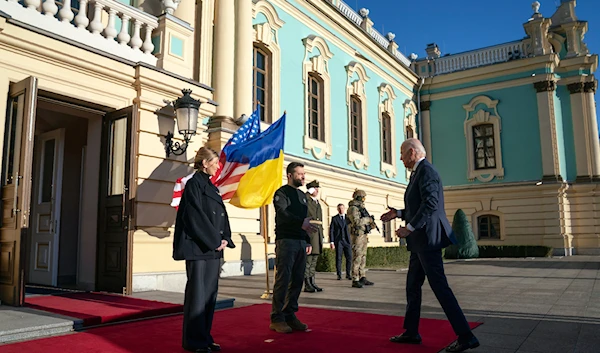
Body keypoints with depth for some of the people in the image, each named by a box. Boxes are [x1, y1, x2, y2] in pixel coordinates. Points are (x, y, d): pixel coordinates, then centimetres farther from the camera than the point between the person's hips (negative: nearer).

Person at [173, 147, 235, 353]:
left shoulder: (211, 187, 17)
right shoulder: (194, 183, -8)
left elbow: (222, 215, 15)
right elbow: (196, 216, -16)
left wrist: (225, 239, 1)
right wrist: (215, 240, -13)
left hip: (213, 247, 8)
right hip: (198, 247, -8)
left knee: (210, 293, 10)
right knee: (198, 292, -3)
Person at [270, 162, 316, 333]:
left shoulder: (302, 195, 21)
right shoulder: (282, 193, -2)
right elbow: (283, 214, -19)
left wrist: (308, 241, 16)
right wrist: (301, 222, -34)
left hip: (300, 242, 7)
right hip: (286, 241, -7)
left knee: (297, 281, 6)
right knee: (283, 280, -7)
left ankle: (290, 315, 14)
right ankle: (277, 319, 0)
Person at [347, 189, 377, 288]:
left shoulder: (361, 207, 17)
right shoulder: (353, 208, -11)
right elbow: (356, 222, -24)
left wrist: (371, 224, 4)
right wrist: (368, 219, -14)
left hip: (364, 235, 9)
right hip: (357, 235, -9)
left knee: (363, 257, 11)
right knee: (357, 258, -9)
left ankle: (362, 278, 17)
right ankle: (355, 280, -7)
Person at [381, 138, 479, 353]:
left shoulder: (426, 170, -13)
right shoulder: (419, 172, 18)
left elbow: (431, 203, -24)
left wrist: (409, 227, -21)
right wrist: (398, 213, 18)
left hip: (427, 238, -11)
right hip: (420, 240, 11)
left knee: (439, 287, -7)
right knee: (412, 286, 14)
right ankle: (411, 332, 24)